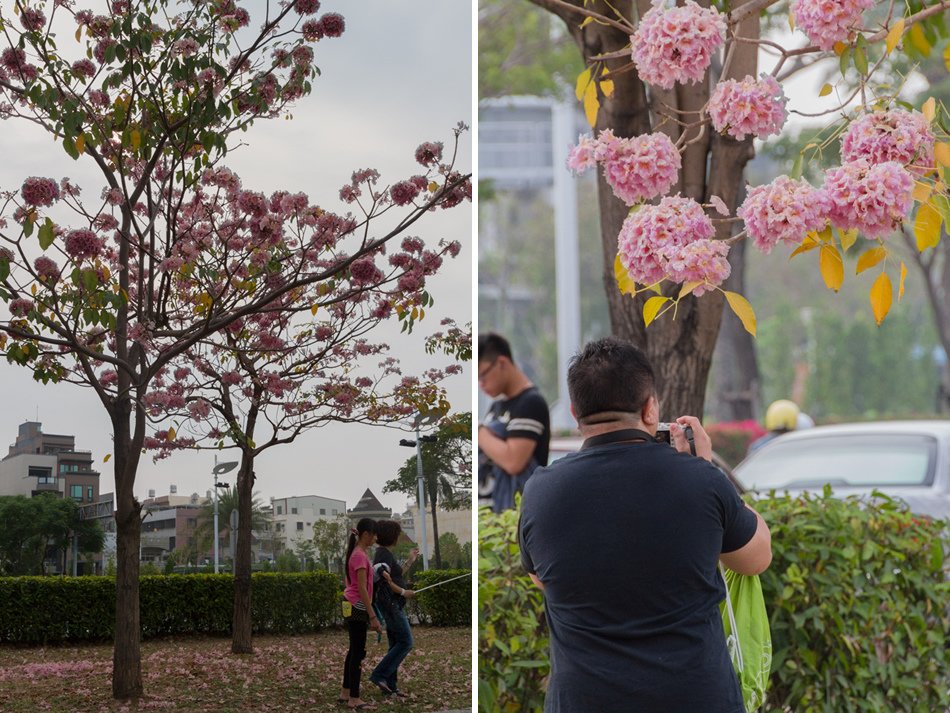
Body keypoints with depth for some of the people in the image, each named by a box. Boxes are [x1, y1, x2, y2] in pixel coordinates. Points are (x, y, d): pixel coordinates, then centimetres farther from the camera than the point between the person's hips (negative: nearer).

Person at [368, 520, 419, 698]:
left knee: (396, 645, 10)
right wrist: (404, 592, -15)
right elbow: (385, 580, -23)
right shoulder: (384, 554, -15)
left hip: (393, 605, 11)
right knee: (406, 642, -10)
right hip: (390, 604, -11)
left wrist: (409, 561, 19)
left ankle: (390, 686, 11)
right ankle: (379, 675, -10)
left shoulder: (386, 553, 17)